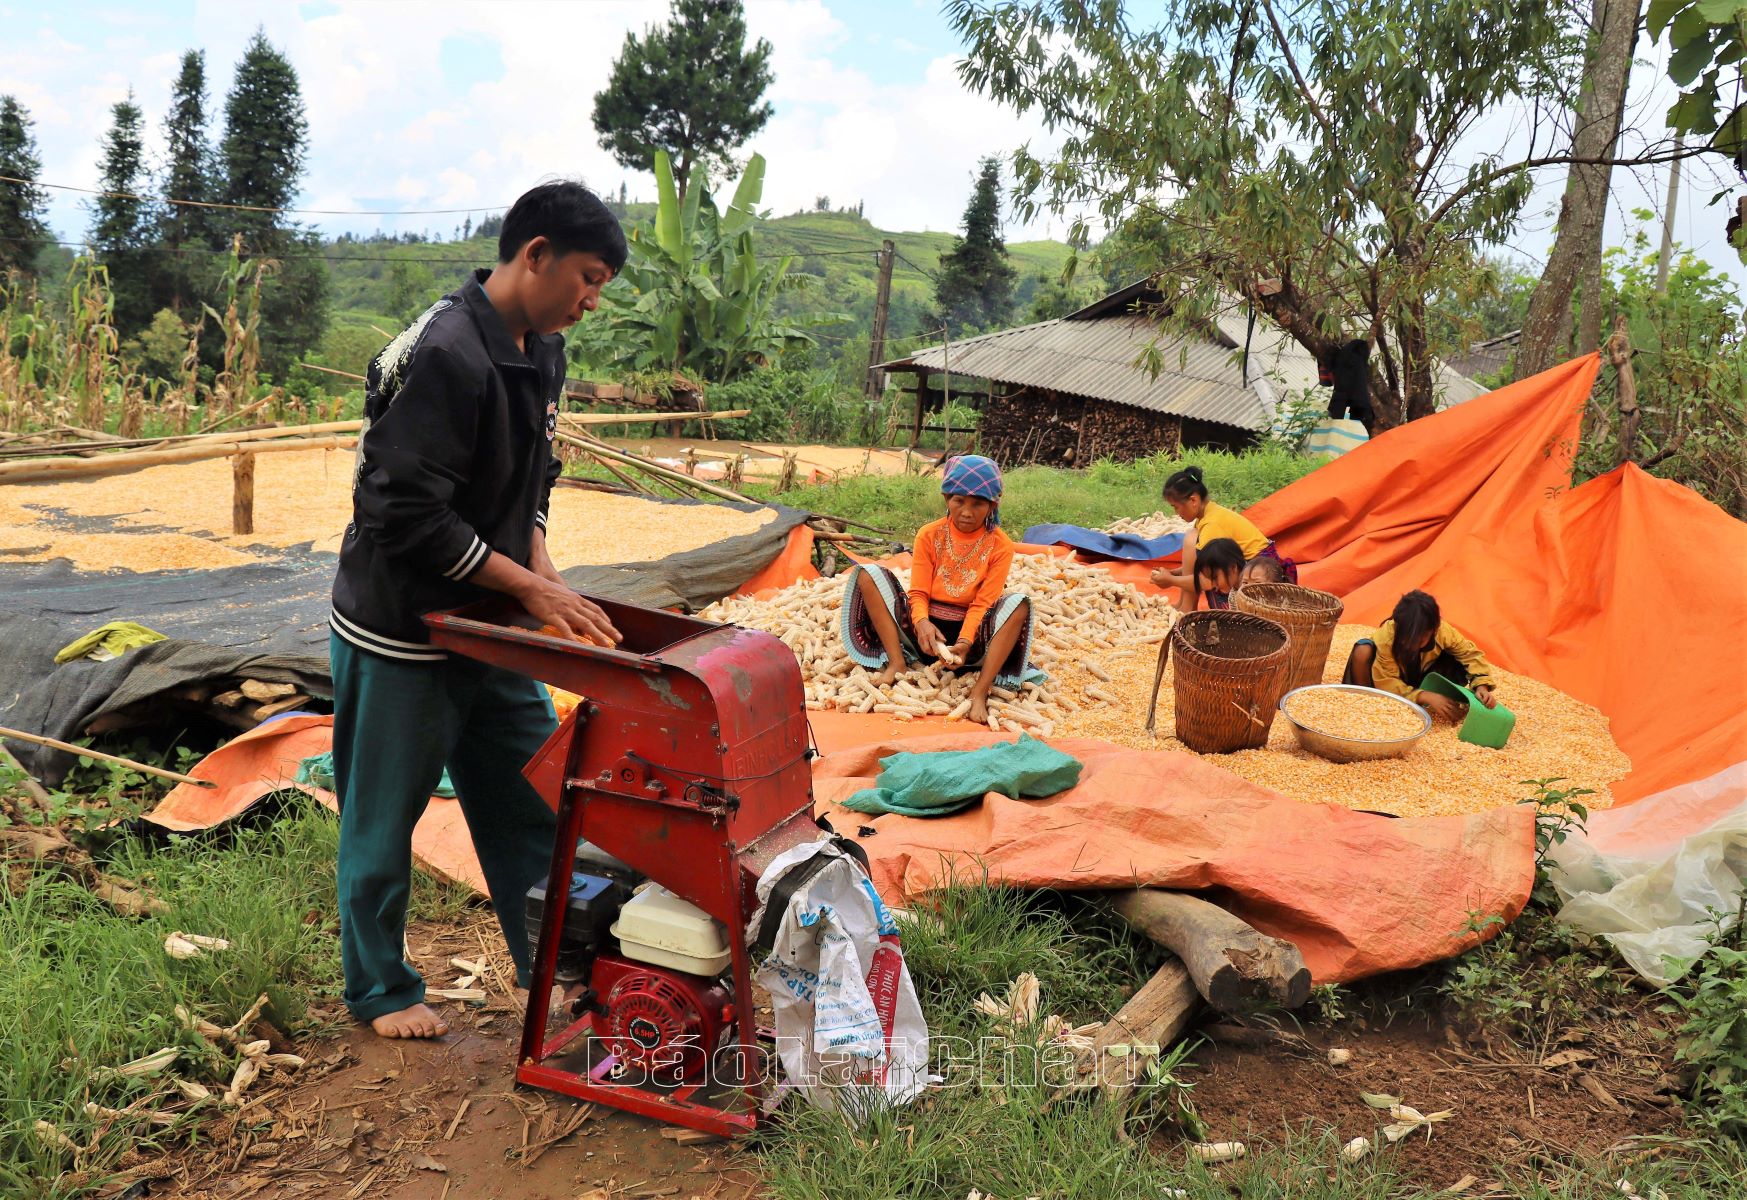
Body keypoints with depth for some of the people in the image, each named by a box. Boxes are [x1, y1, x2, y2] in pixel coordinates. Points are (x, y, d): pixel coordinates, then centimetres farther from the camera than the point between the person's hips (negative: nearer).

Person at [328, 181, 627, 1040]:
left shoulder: (542, 351, 4)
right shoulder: (442, 355, -24)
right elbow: (405, 512, -27)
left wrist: (540, 566, -2)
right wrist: (529, 585, -22)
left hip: (489, 627, 8)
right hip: (400, 634, -8)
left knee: (532, 803, 14)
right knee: (383, 819, 10)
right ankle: (379, 991, 29)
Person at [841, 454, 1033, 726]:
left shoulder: (1000, 546, -5)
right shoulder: (929, 535, -1)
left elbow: (982, 603, -10)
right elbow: (919, 593, -5)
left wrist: (964, 643, -28)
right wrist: (922, 623, -28)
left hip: (969, 634, -2)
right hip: (926, 630, 2)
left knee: (1019, 604, -31)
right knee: (868, 574, -15)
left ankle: (980, 692, -35)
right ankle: (897, 663, -21)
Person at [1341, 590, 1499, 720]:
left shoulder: (1444, 632, -29)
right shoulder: (1386, 636, -38)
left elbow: (1471, 654, -20)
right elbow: (1386, 682, -38)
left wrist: (1481, 686, -38)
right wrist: (1425, 697, -49)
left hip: (1421, 677, 3)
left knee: (1460, 664, -25)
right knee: (1363, 651, -35)